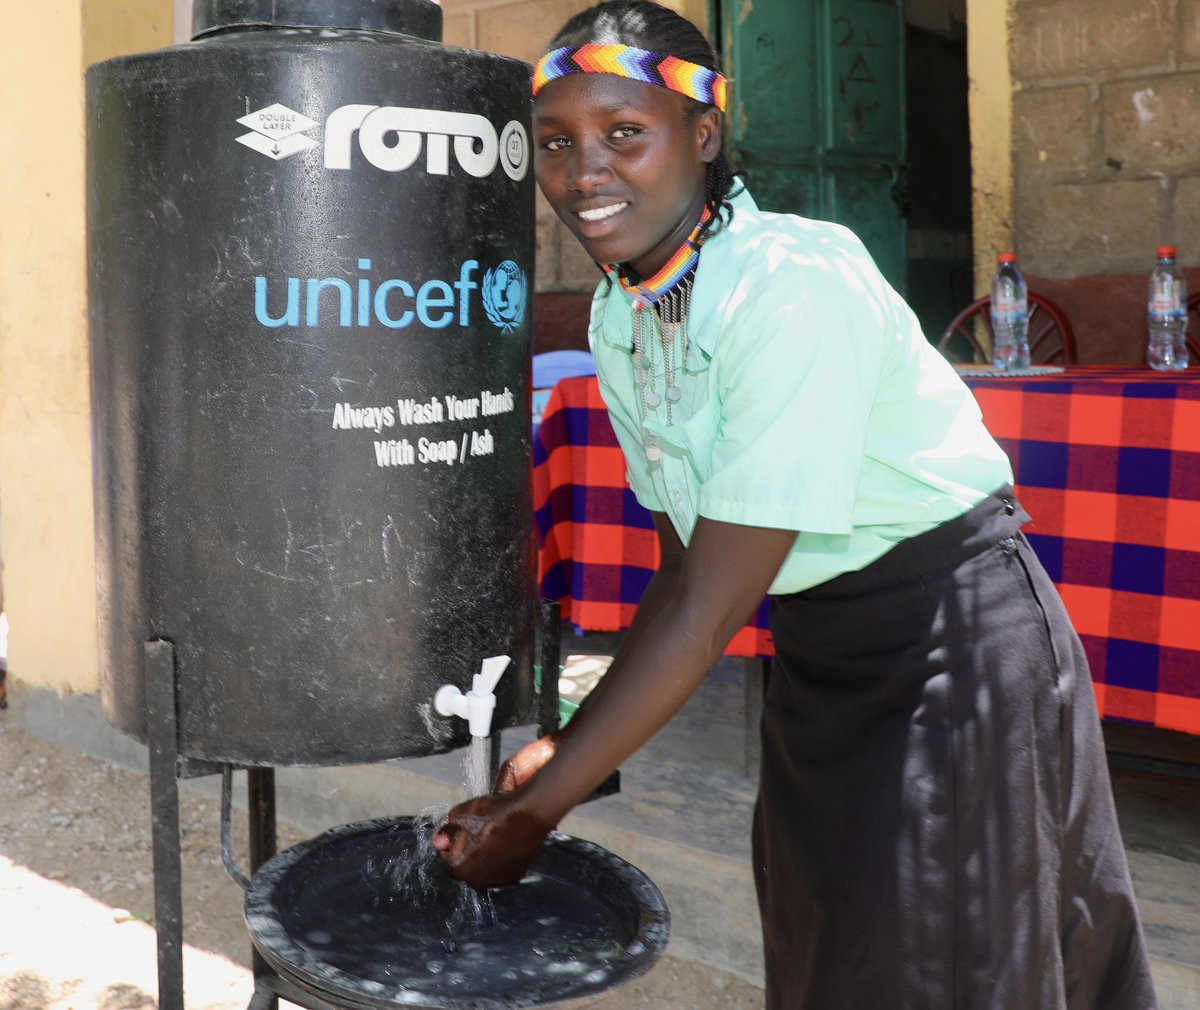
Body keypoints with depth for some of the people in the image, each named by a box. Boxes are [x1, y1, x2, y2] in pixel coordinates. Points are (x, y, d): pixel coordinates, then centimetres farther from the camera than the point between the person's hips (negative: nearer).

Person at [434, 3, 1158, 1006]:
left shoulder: (798, 284, -28)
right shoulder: (615, 319, -2)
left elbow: (712, 611, -28)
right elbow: (680, 573, 6)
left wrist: (536, 809, -23)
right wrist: (573, 745, 0)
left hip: (954, 644, -8)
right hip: (815, 654, 8)